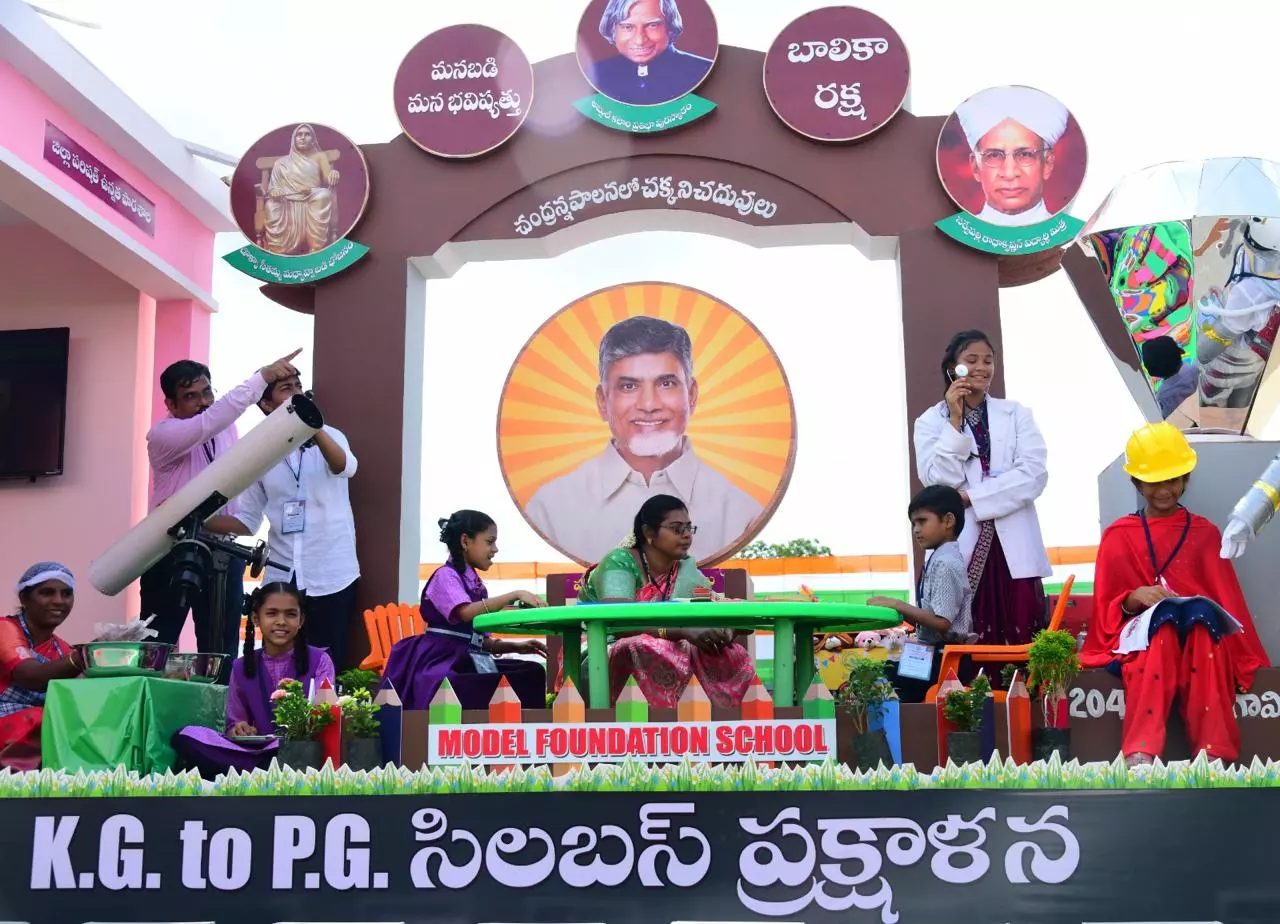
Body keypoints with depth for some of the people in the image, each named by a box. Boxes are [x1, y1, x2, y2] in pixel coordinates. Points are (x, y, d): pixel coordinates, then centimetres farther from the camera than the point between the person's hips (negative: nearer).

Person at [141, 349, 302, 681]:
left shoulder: (227, 430, 5)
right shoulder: (161, 435, -14)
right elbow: (210, 421, -32)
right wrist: (263, 377, -36)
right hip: (172, 554, -5)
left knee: (221, 650, 7)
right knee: (157, 646, 3)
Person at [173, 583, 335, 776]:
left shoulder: (319, 661, 1)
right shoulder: (242, 666, 10)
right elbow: (233, 726, 14)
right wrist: (237, 731, -11)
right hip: (255, 751, 4)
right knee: (184, 738, -16)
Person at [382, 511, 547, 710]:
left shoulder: (476, 584, 18)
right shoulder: (446, 575, -6)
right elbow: (467, 612, -26)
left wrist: (516, 646, 4)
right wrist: (514, 595, -26)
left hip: (469, 661, 8)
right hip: (442, 660, -8)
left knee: (532, 672, -11)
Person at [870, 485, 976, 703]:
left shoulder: (945, 564, -14)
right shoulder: (939, 560, 14)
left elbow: (941, 622, -20)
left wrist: (898, 605, -17)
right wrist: (899, 611, 4)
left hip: (944, 658, -9)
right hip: (935, 654, 9)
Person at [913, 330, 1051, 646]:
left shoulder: (1016, 414, 11)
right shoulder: (931, 421, 7)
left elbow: (1034, 474, -3)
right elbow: (938, 482, -7)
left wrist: (970, 497, -9)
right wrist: (955, 420, -11)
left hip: (1014, 550, 2)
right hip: (960, 551, -1)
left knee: (1021, 645, -2)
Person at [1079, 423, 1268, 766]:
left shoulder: (1205, 533, 14)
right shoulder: (1118, 536, 11)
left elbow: (1226, 599, 12)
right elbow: (1108, 610, 7)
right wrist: (1134, 598, -14)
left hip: (1202, 629, 1)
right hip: (1143, 631, -1)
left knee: (1201, 613, -36)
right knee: (1164, 616, -38)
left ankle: (1213, 751, -46)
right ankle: (1141, 752, -53)